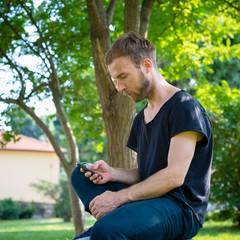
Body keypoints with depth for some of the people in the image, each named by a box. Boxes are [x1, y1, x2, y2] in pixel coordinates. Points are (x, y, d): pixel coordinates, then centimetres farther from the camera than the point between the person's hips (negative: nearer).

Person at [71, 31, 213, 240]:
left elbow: (174, 176, -17)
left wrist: (119, 197, -15)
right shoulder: (141, 118, 19)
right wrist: (111, 173, 0)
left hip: (180, 207, -10)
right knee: (79, 175, 8)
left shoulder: (184, 106, -9)